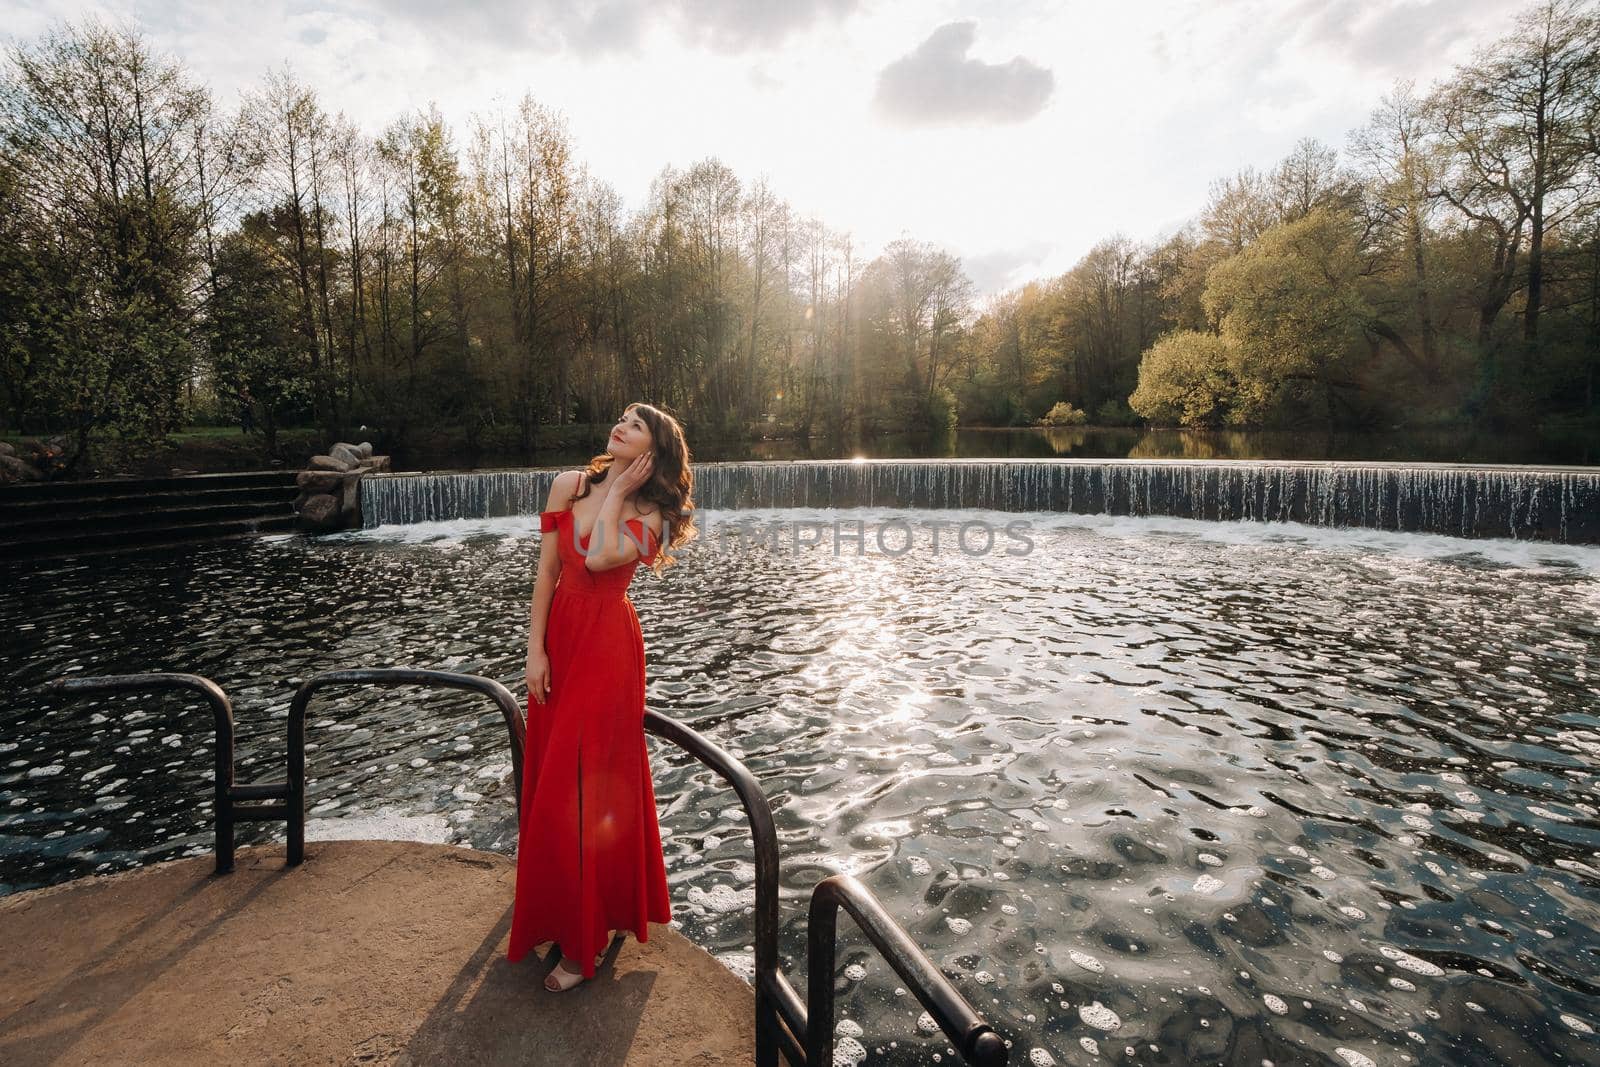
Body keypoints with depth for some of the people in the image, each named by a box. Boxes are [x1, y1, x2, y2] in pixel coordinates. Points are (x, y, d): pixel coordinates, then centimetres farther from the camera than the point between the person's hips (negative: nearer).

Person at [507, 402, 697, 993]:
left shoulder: (649, 513, -6)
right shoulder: (570, 484, 2)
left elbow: (599, 558, -26)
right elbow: (546, 571, 1)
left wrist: (617, 492, -14)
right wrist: (536, 650, -3)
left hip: (608, 647, -4)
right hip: (560, 637, 4)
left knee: (588, 784, 1)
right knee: (551, 777, 14)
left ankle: (583, 941, 18)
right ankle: (558, 915, 36)